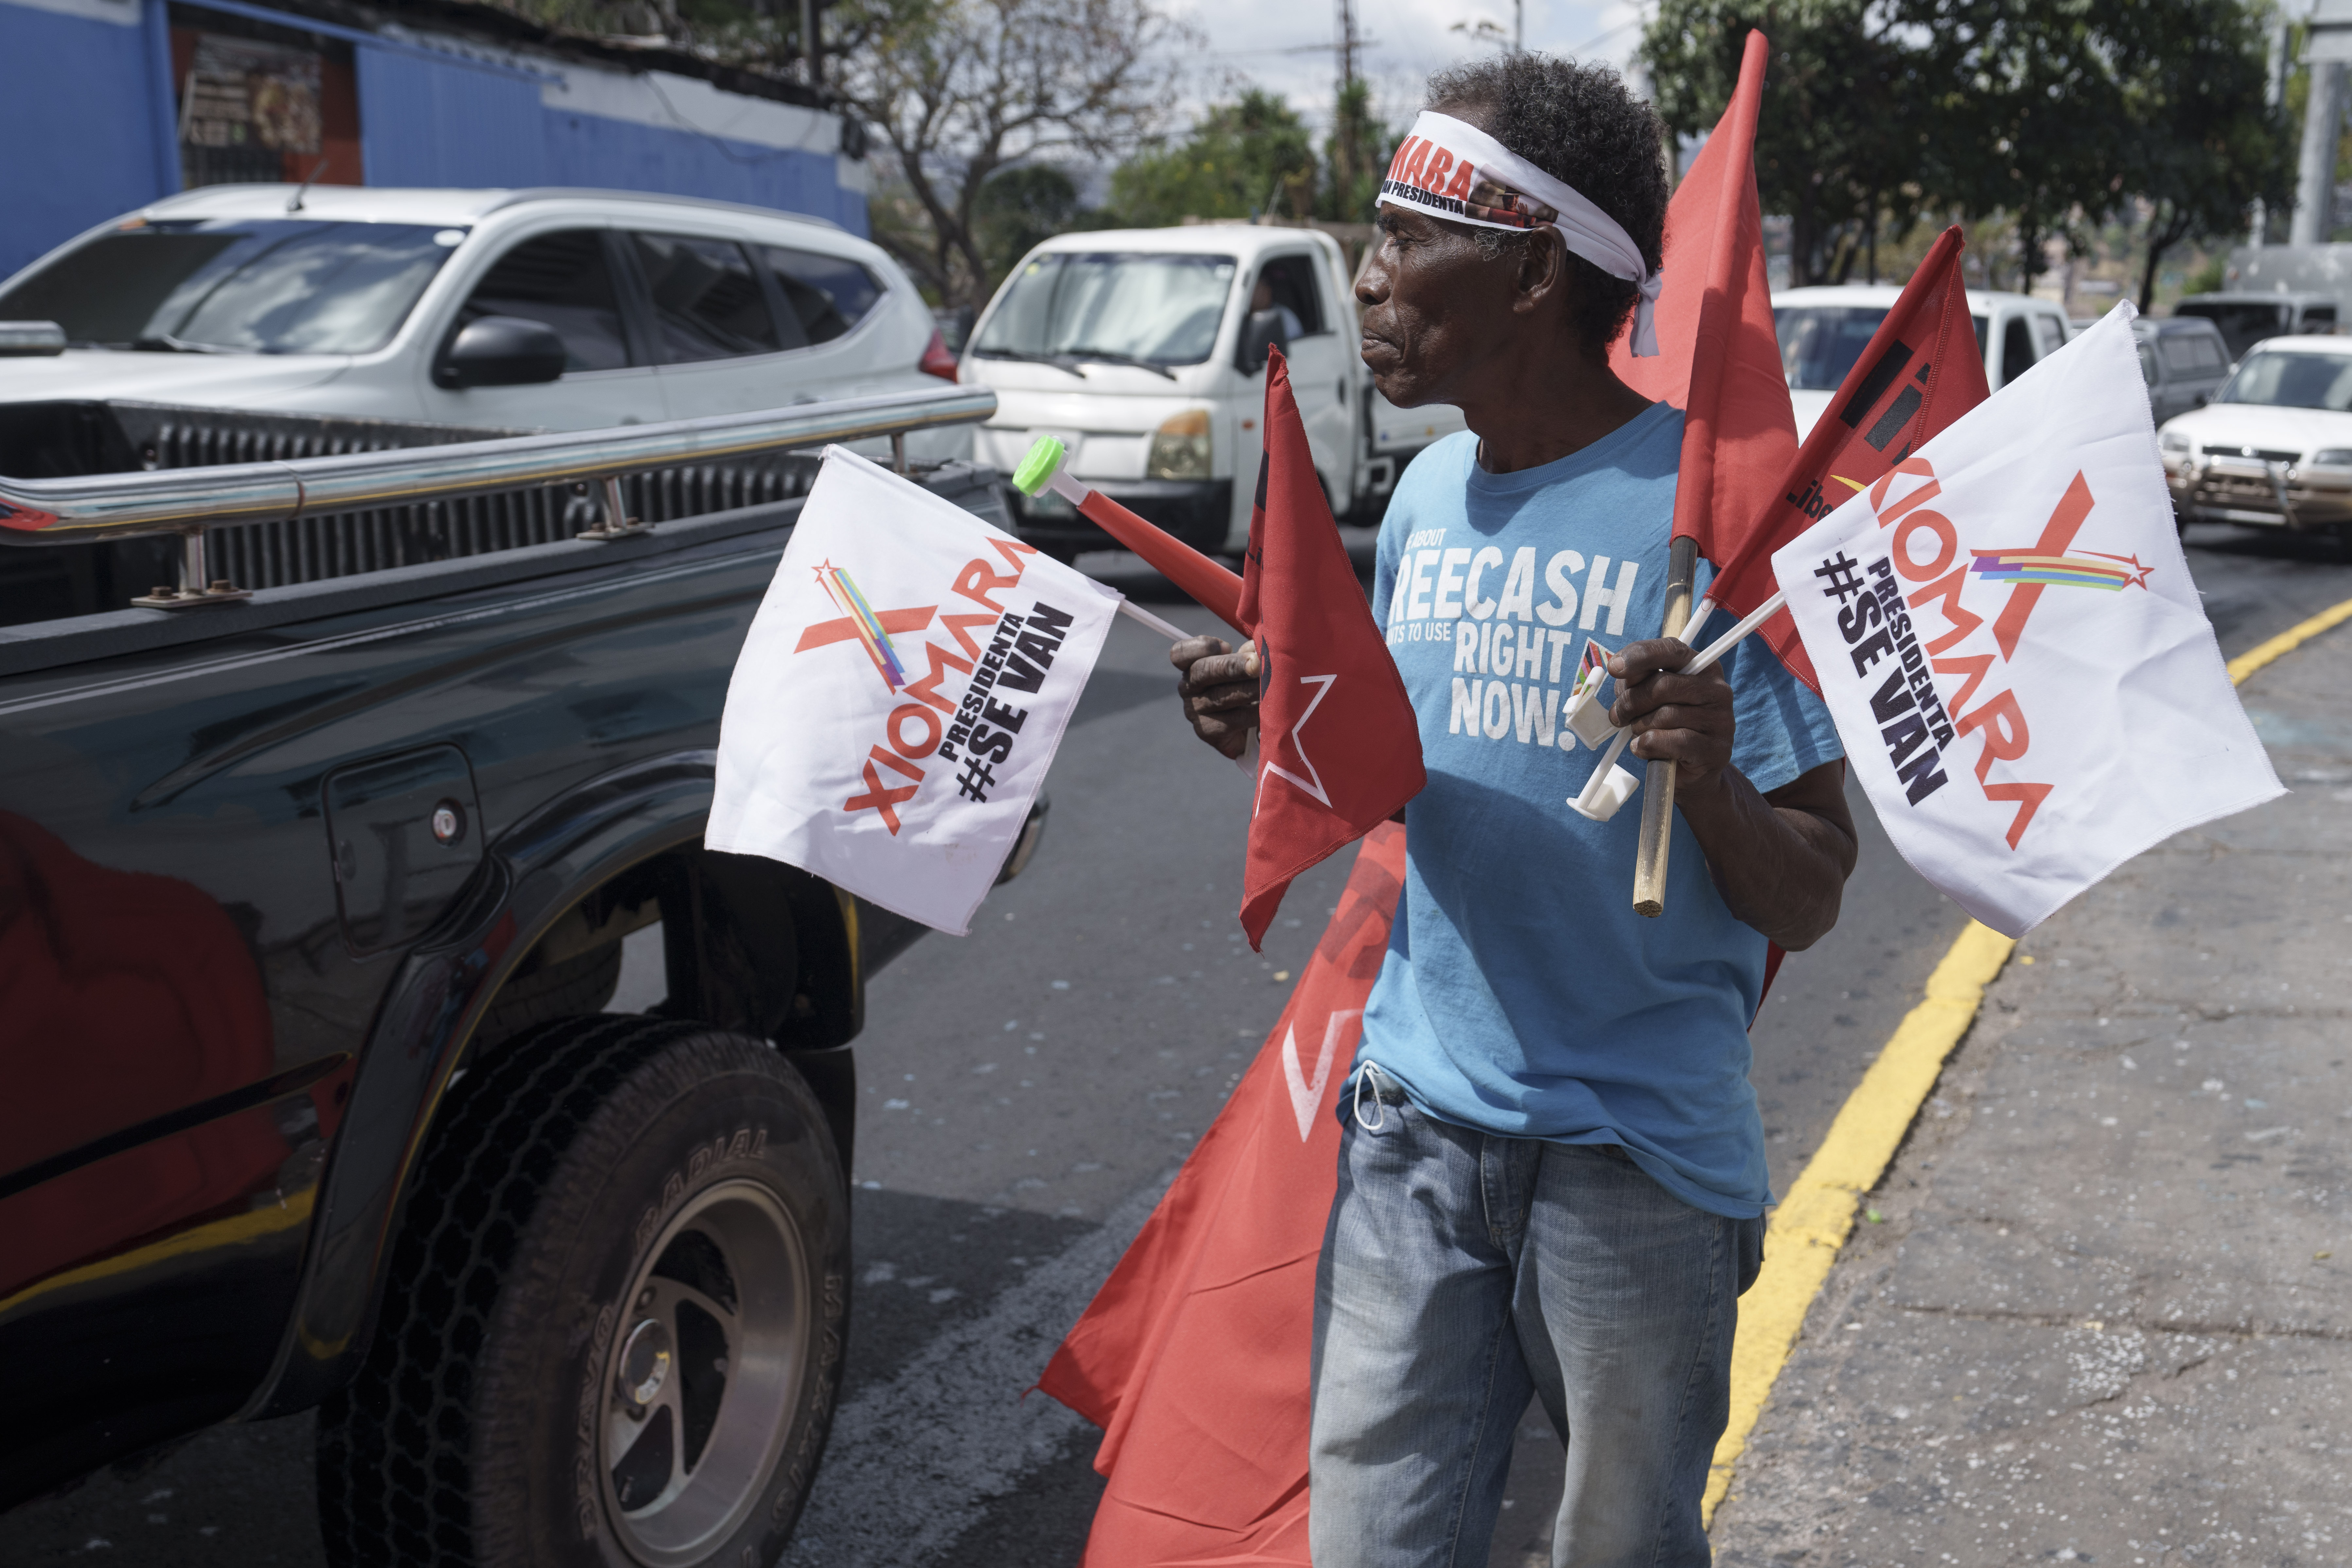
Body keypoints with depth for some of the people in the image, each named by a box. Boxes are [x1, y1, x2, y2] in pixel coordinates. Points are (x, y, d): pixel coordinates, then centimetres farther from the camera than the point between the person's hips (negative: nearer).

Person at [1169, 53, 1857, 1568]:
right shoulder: (1430, 495, 5)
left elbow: (1807, 905, -11)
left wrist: (1710, 778, -30)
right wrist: (1287, 739, -3)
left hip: (1639, 1157, -4)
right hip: (1416, 1119, 5)